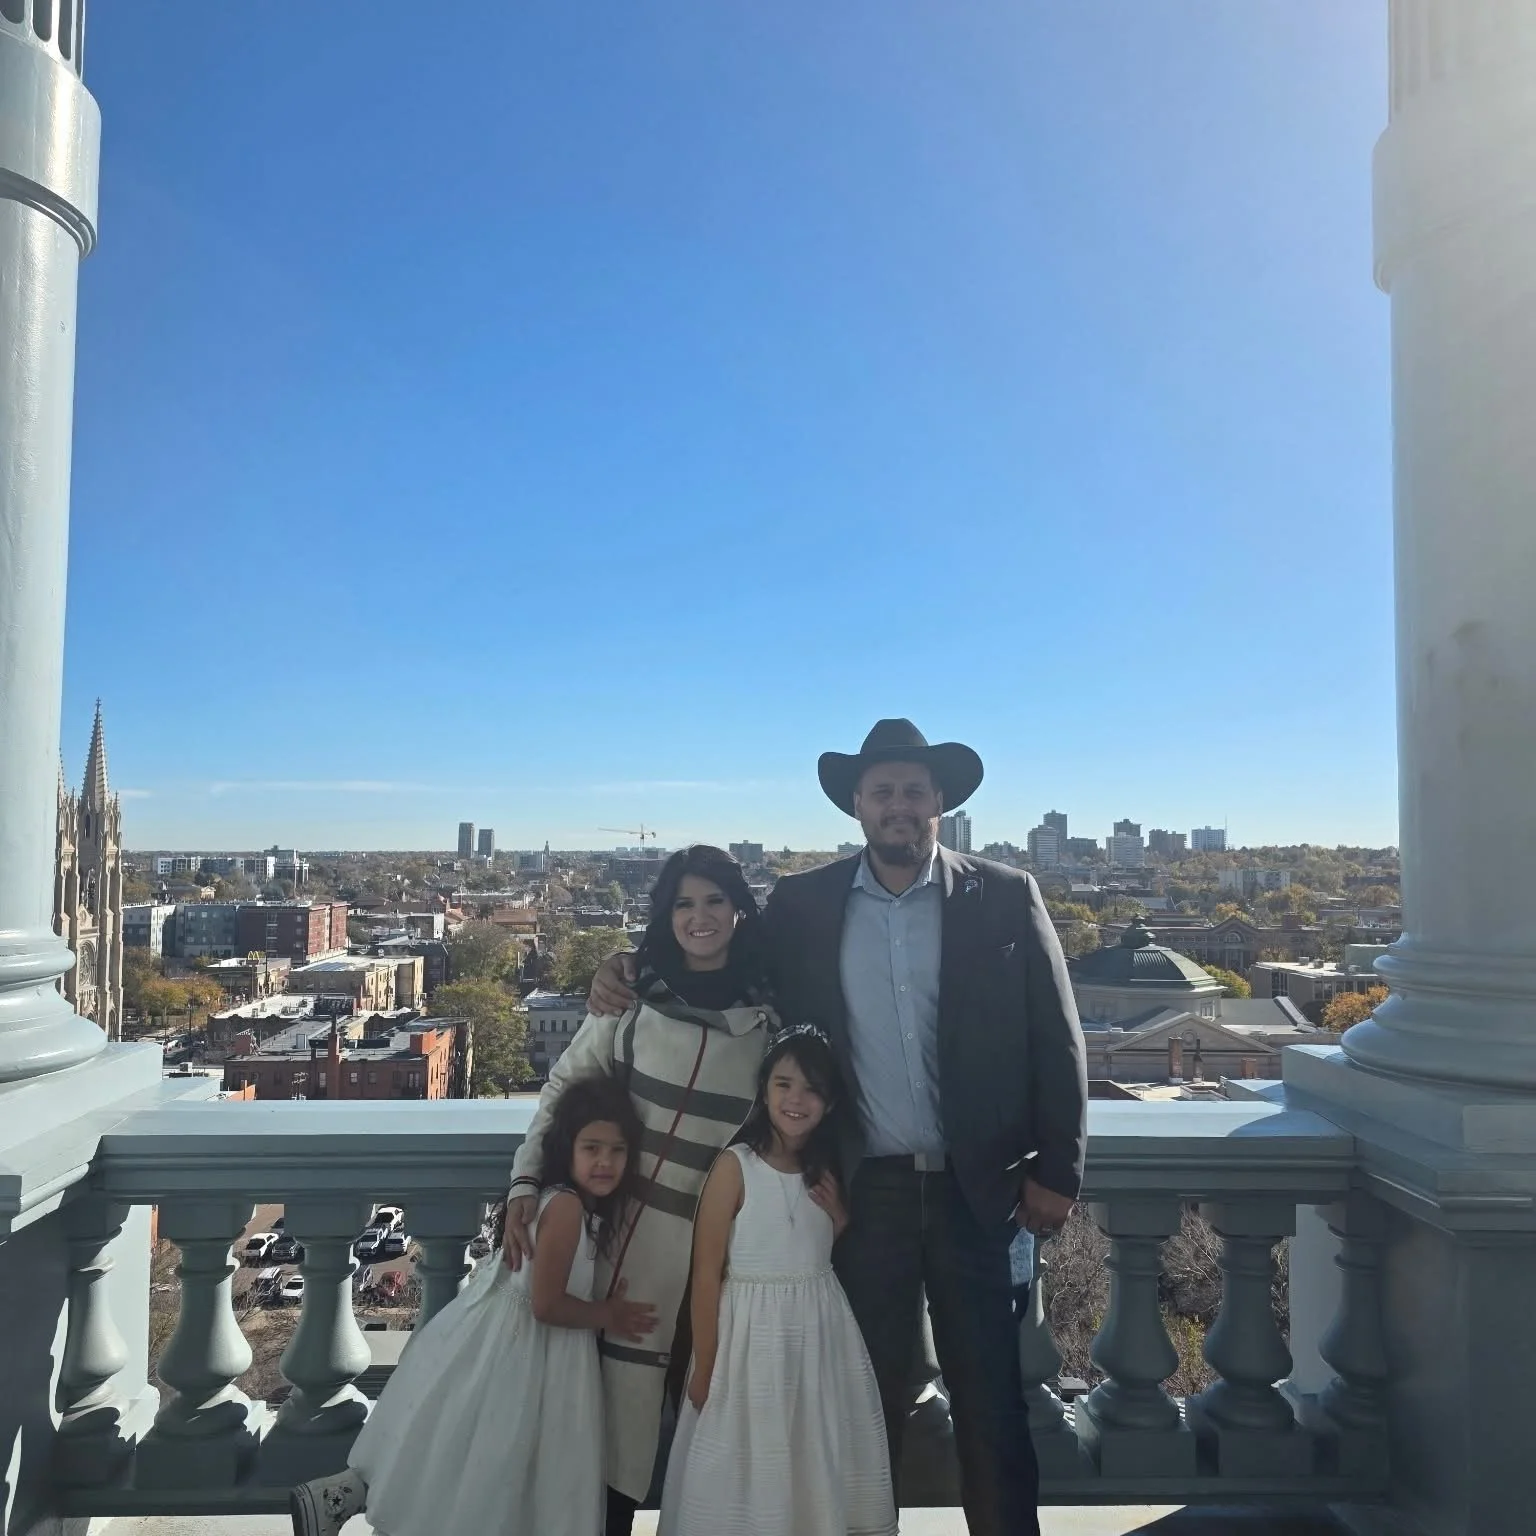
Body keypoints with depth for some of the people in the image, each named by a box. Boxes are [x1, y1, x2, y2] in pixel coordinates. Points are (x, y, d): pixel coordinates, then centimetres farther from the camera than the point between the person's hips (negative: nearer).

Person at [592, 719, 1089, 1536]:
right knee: (868, 1395, 14)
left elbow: (1055, 1042, -2)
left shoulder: (1005, 896, -3)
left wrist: (1055, 1169, -5)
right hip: (865, 1190, 1)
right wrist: (635, 978, -10)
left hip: (973, 1186, 0)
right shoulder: (801, 904, 0)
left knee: (990, 1398, 12)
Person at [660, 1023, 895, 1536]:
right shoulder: (735, 1166, -13)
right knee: (746, 1473, 8)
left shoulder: (827, 1172, 4)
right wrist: (704, 1368, -9)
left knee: (819, 1466, 16)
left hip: (821, 1334, 5)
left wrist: (840, 1220, -3)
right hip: (752, 1335, -5)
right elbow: (707, 1274, -10)